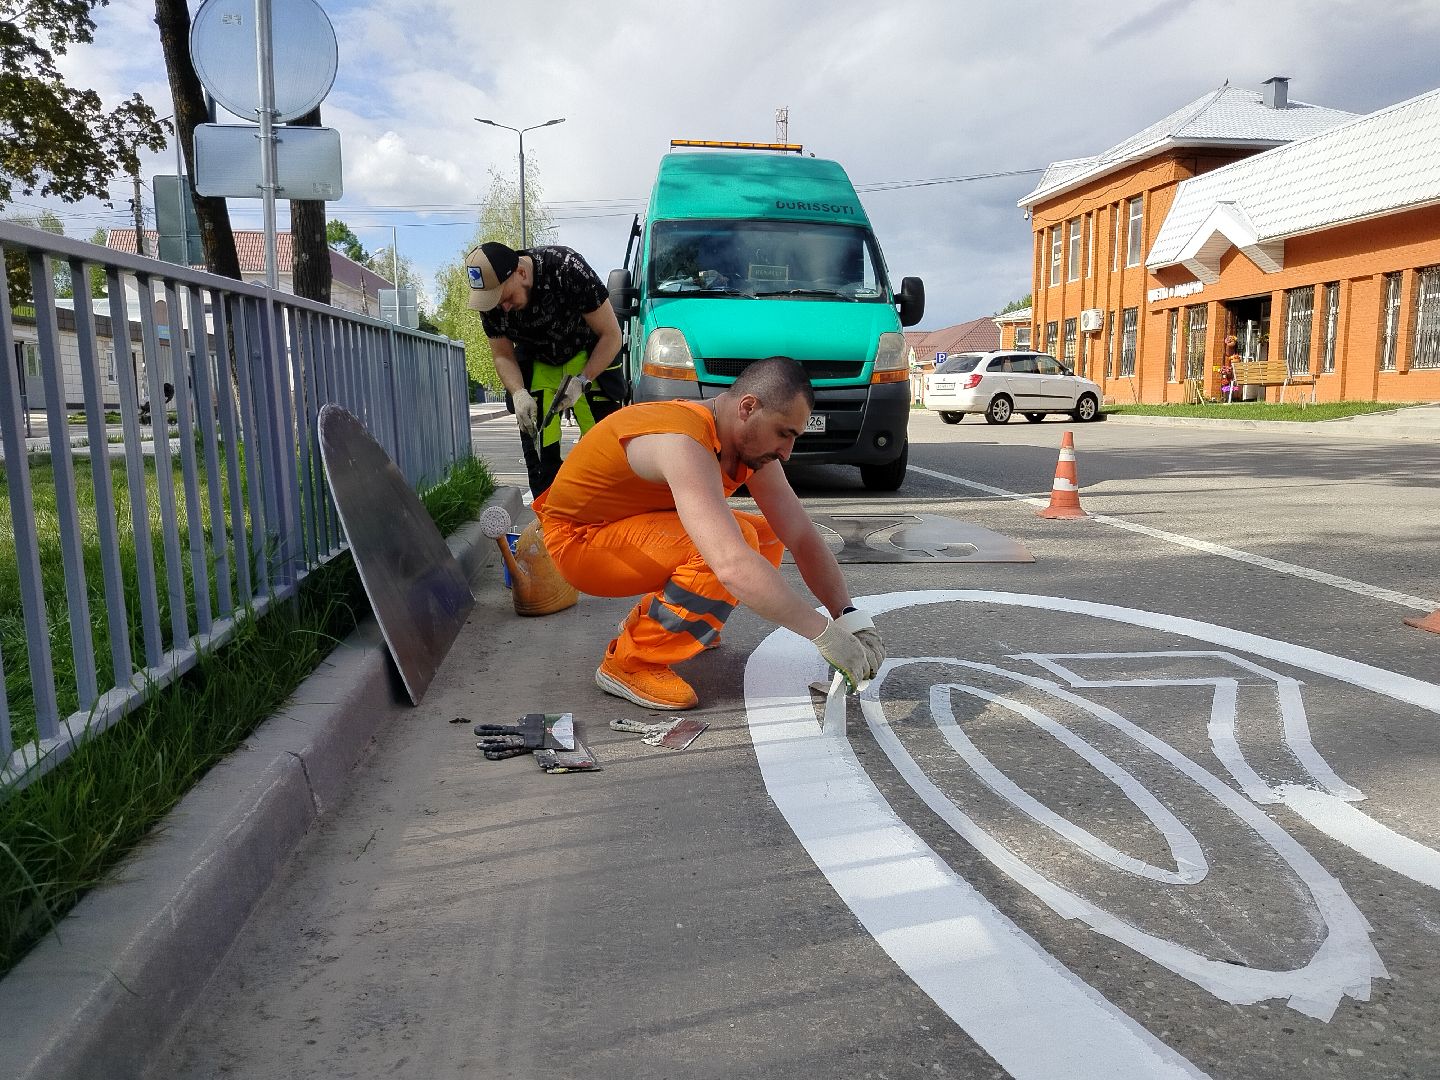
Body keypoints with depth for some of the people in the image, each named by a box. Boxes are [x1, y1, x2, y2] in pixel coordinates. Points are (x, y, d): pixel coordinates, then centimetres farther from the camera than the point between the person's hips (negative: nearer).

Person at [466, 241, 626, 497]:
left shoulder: (567, 269, -32)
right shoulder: (489, 299, -19)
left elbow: (611, 335, -24)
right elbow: (503, 356, -6)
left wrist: (582, 381, -32)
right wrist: (519, 394, -26)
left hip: (588, 357, -3)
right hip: (537, 363, 4)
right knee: (539, 449, -3)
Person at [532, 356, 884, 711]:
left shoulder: (752, 444, -6)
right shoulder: (684, 444, -35)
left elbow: (802, 536, -5)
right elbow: (732, 565, -45)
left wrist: (851, 618, -16)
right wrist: (826, 635, -40)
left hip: (630, 531, 9)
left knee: (767, 538, 5)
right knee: (736, 545, -28)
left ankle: (652, 618, 13)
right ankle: (628, 663, -15)